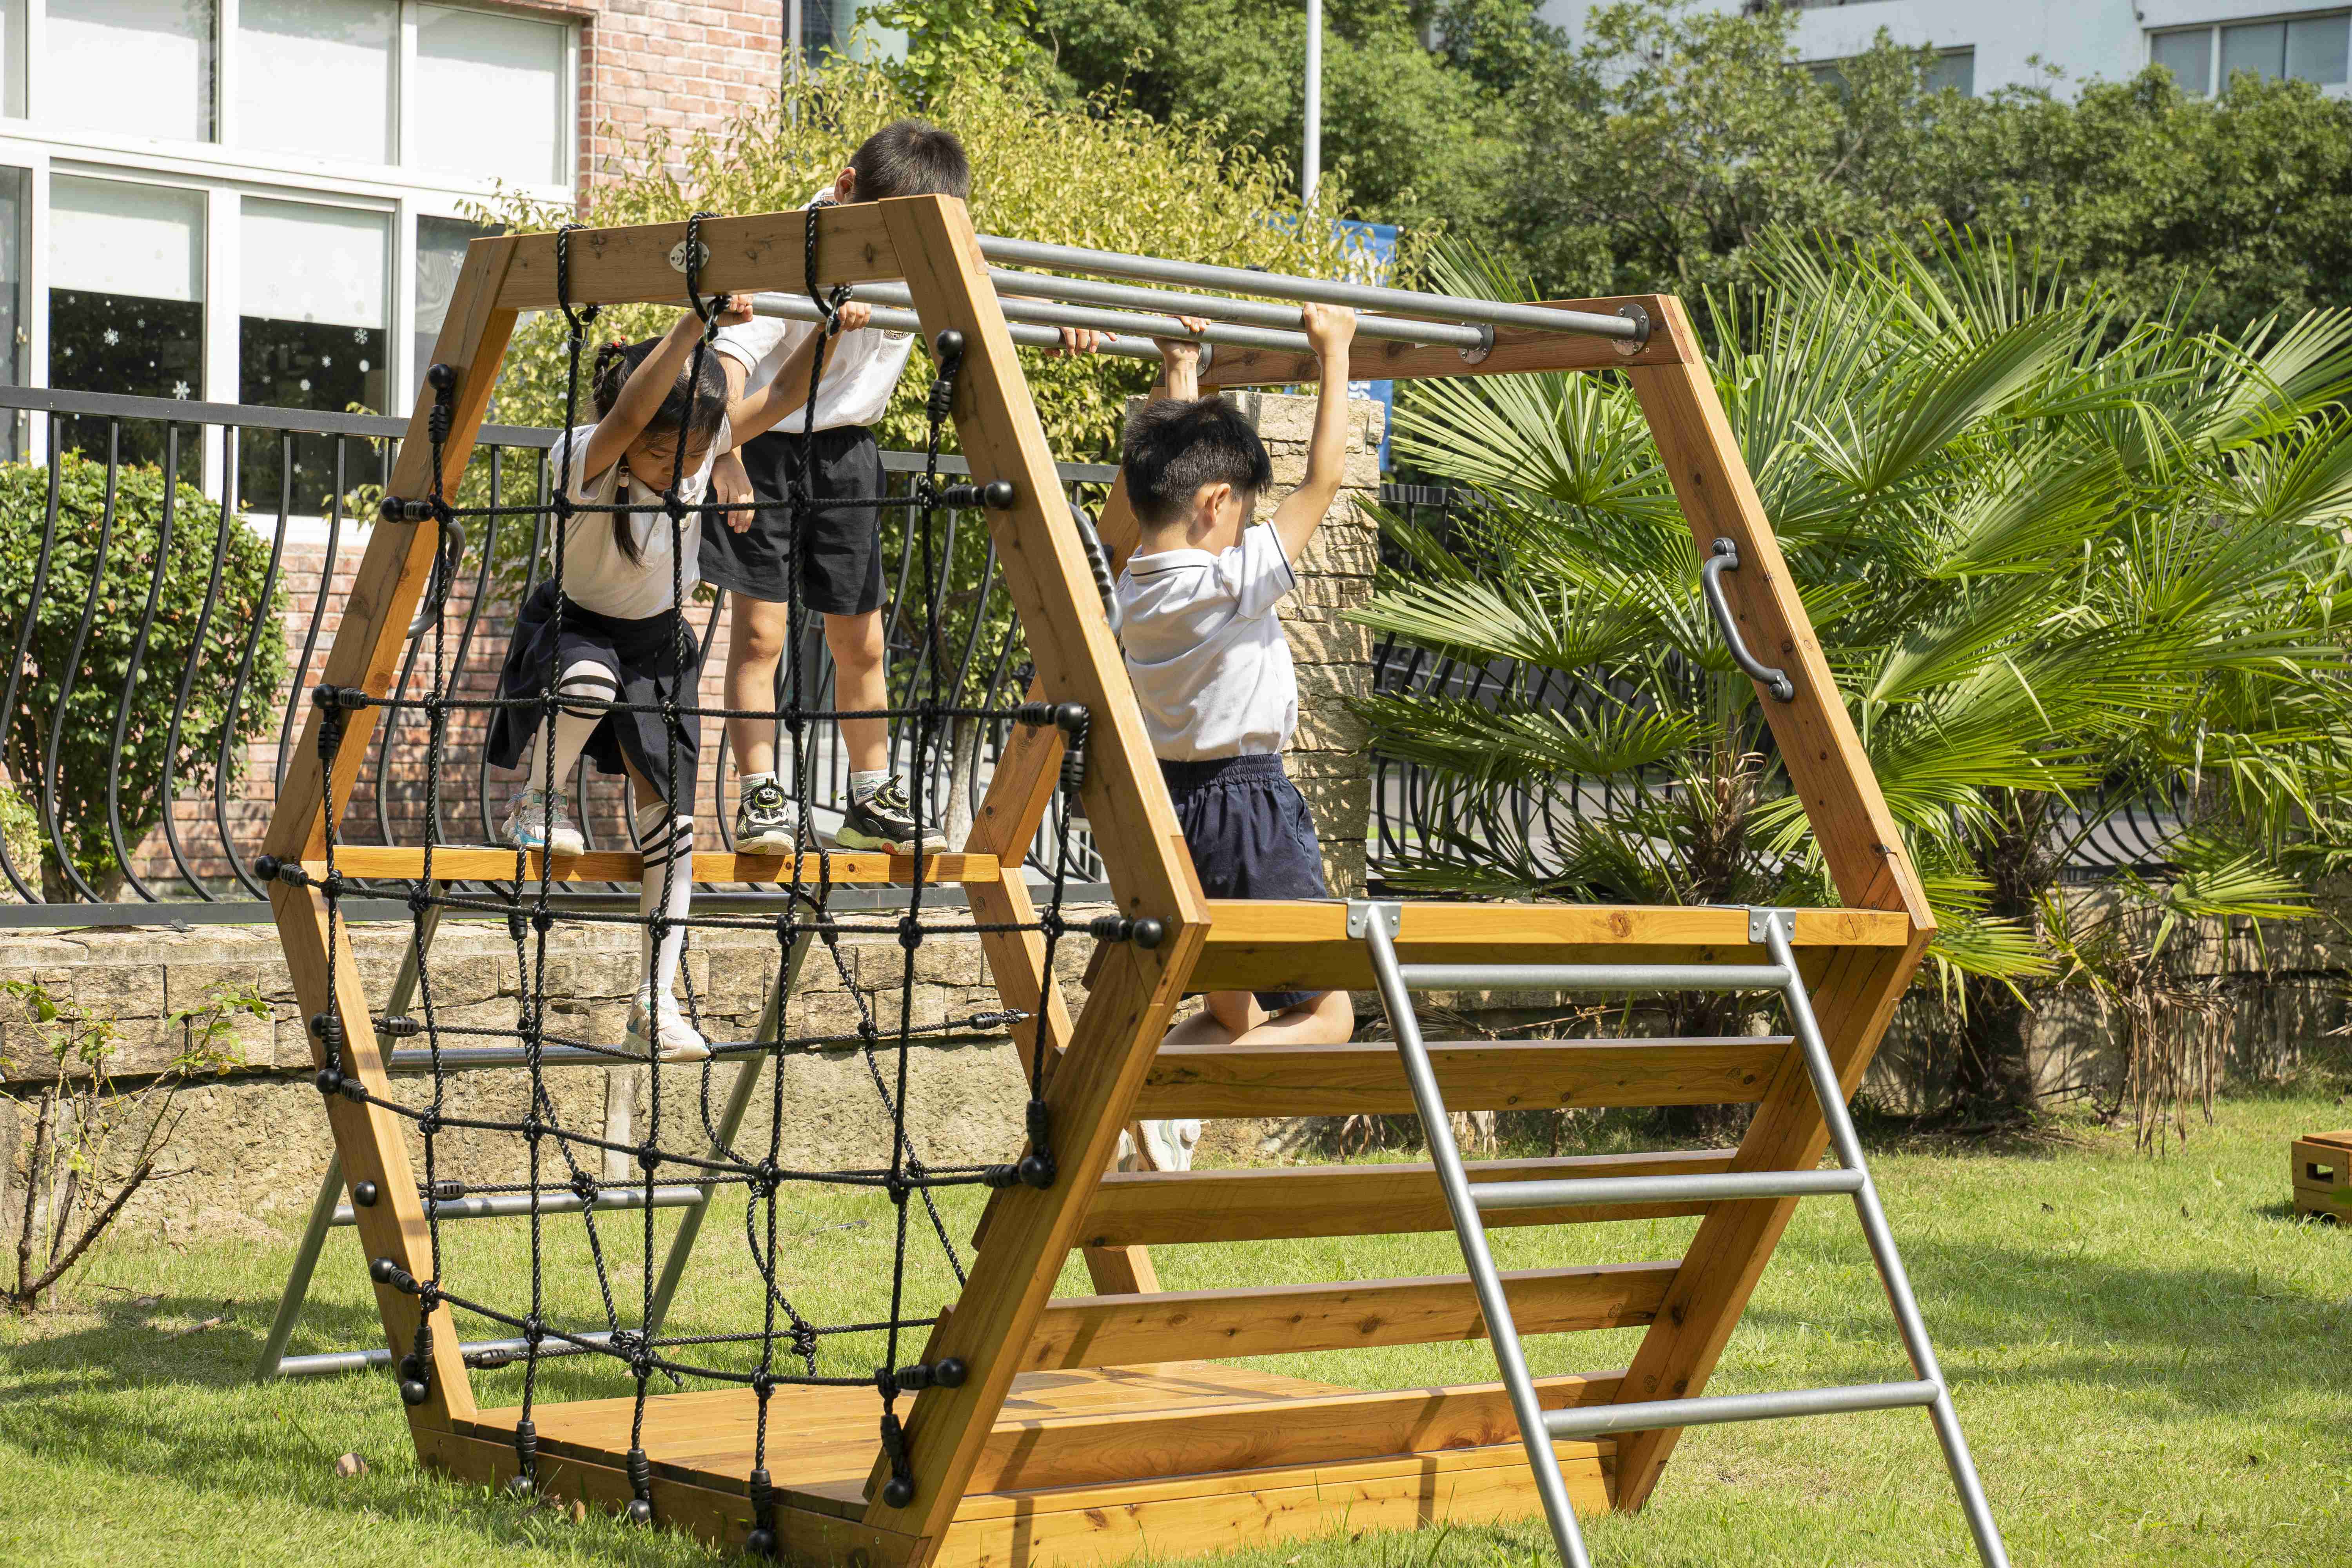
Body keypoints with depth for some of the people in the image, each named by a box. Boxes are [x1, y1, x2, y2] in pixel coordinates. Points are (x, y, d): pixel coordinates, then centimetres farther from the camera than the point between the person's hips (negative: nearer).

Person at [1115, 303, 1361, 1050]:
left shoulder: (1136, 585, 2)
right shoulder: (1232, 584, -18)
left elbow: (1172, 465, 18)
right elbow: (1322, 481, -12)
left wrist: (1180, 370, 26)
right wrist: (1334, 355, -5)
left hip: (1169, 808, 8)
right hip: (1251, 814, -8)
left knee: (1233, 1016, 21)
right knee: (1325, 1015, 2)